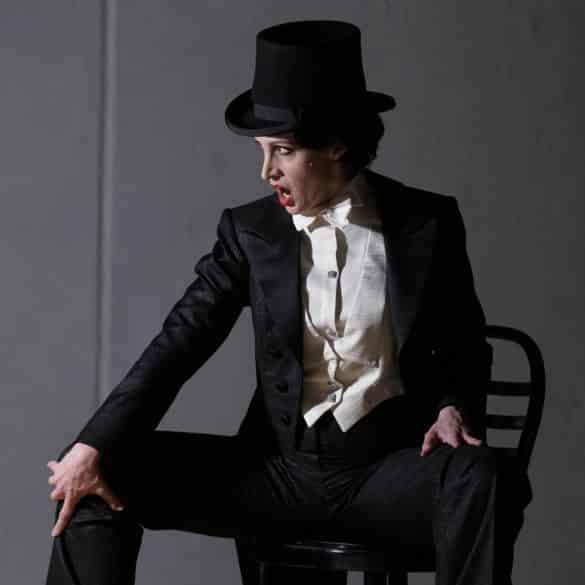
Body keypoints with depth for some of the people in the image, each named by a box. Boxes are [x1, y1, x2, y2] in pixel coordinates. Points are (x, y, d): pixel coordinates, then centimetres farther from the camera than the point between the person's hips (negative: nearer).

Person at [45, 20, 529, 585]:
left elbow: (465, 347, 12)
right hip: (278, 469, 2)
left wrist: (453, 407, -12)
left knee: (477, 480, -35)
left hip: (386, 472, -2)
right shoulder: (249, 231, 4)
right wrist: (94, 447, -14)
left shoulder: (427, 224, 1)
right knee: (100, 473, -13)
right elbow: (179, 342, -1)